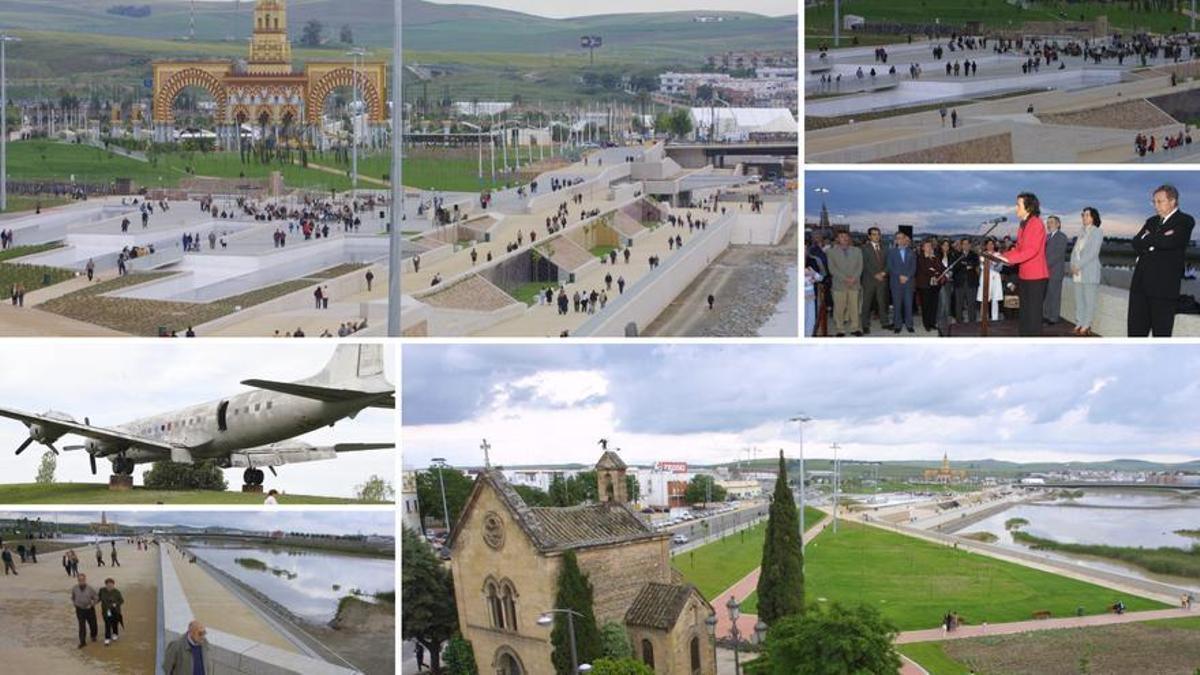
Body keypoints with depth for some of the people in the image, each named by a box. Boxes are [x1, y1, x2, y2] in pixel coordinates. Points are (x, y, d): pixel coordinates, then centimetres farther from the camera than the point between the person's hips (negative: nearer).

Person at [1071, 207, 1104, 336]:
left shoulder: (1097, 232, -3)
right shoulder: (1082, 233, 18)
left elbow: (1093, 252, -12)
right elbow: (1075, 251, 17)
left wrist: (1078, 265, -13)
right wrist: (1073, 266, 0)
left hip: (1089, 271, -7)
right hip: (1078, 272, 7)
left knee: (1089, 300, -4)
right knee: (1079, 299, 6)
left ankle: (1086, 326, -2)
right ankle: (1079, 324, 10)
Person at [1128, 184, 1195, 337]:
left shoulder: (1185, 221, -2)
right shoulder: (1151, 221, 19)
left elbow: (1169, 241, -18)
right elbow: (1136, 244, 7)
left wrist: (1147, 239, -2)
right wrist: (1156, 241, -10)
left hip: (1164, 285, -6)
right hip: (1141, 284, 6)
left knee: (1161, 331, -2)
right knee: (1135, 328, 6)